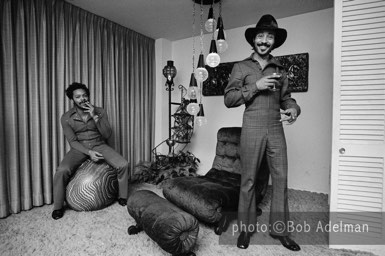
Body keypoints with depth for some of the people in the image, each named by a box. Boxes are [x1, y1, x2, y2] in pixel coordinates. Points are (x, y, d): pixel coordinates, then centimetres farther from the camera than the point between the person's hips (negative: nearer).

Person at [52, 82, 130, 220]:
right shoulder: (66, 117, -4)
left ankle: (122, 198, 1)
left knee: (123, 165, -21)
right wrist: (89, 152, -24)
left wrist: (95, 117, -21)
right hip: (79, 148, 0)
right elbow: (72, 141, -7)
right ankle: (58, 207, -2)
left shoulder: (100, 112, -3)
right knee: (61, 171, -27)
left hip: (99, 145, 0)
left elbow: (107, 135, -9)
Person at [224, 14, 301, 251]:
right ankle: (246, 228, 20)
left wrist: (294, 108, -4)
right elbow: (229, 99, -3)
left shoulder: (280, 70, 15)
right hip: (252, 128, -3)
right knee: (248, 180, 4)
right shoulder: (241, 67, 5)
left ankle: (280, 229, 22)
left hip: (276, 129, 4)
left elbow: (286, 98, 18)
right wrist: (255, 87, -12)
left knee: (281, 179, 5)